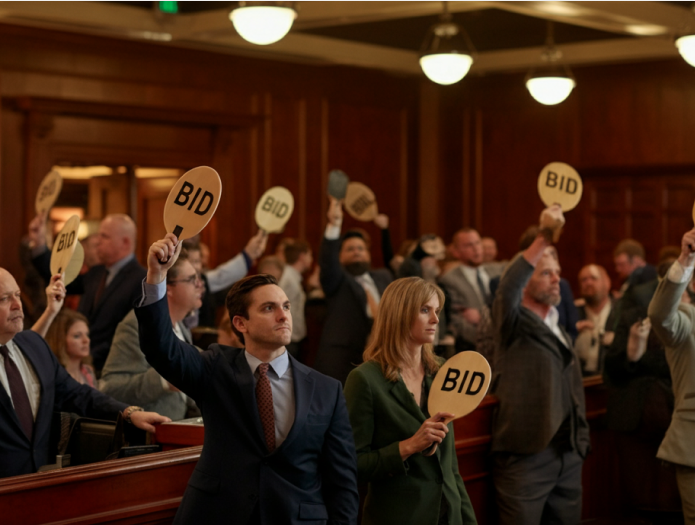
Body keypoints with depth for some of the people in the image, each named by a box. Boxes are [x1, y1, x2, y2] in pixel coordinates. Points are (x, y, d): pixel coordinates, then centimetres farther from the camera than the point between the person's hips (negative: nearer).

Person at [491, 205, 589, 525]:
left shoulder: (561, 334, 20)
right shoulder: (515, 324, -2)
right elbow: (507, 290, -25)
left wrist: (581, 445, 17)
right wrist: (543, 238, -32)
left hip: (569, 456, 7)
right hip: (526, 454, -7)